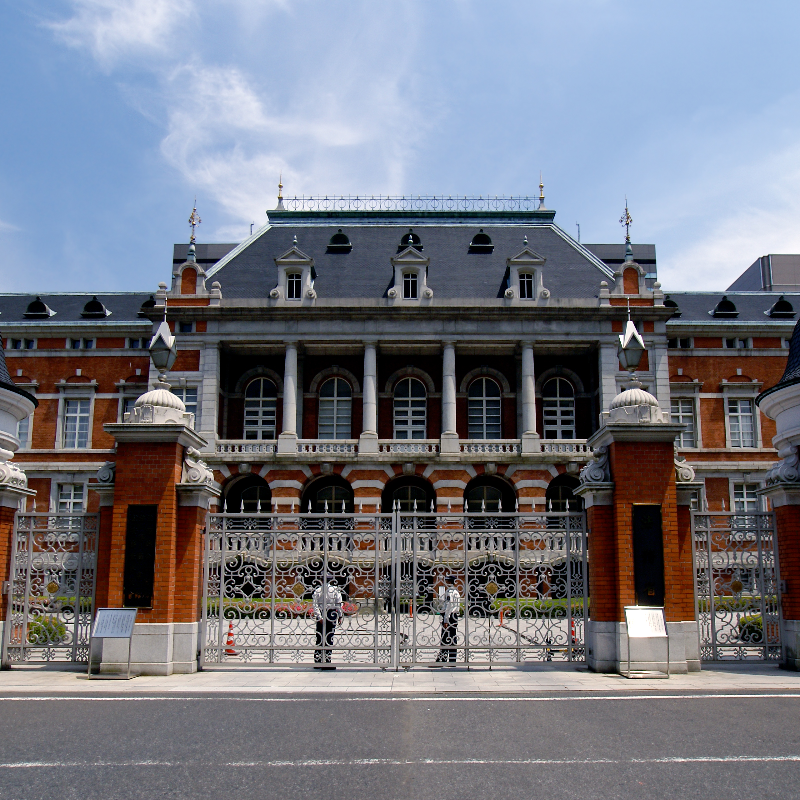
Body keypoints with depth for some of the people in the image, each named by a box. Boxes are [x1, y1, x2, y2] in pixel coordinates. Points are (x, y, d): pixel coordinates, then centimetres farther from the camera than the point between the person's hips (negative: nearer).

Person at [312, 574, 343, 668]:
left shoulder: (317, 590, 5)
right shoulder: (335, 590, -2)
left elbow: (314, 604, -4)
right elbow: (339, 604, -7)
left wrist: (319, 616, -7)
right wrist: (340, 615, 3)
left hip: (320, 616, 3)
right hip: (331, 615, -3)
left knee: (319, 638, 9)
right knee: (329, 638, 1)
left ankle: (317, 661, 12)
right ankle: (327, 661, 0)